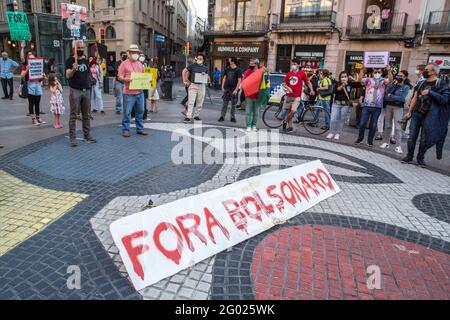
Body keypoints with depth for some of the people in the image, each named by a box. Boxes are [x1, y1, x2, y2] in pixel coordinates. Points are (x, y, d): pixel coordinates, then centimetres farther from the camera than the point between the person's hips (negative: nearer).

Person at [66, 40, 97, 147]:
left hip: (86, 90, 5)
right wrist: (73, 69, -28)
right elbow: (68, 76, -14)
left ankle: (87, 135, 20)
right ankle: (72, 138, -1)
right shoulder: (70, 60, -2)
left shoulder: (86, 59, 12)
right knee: (73, 115, -4)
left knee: (87, 115, 10)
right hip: (75, 91, -5)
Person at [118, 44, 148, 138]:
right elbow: (120, 77, -4)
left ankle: (140, 129, 19)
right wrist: (126, 79, -23)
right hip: (129, 92, -5)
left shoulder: (140, 64, 17)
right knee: (127, 112, -2)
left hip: (140, 92, 6)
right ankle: (125, 130, 6)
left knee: (140, 111, 9)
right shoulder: (124, 64, 0)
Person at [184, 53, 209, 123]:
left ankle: (196, 115, 18)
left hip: (202, 86, 3)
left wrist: (205, 75, -9)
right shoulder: (192, 66, 5)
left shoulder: (205, 68, 11)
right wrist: (187, 81, 1)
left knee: (200, 102, 5)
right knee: (191, 101, -10)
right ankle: (188, 117, -13)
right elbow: (187, 73, 12)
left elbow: (208, 78, 12)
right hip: (193, 85, -3)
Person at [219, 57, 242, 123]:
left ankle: (232, 117, 13)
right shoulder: (227, 69, 11)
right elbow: (224, 78, 15)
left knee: (233, 104, 3)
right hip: (226, 89, 3)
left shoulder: (238, 70, -3)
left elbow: (239, 80, -7)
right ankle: (222, 117, 7)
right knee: (225, 104, 4)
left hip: (234, 90, -3)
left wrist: (236, 89, -15)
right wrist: (222, 87, 5)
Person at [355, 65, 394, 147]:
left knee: (373, 125, 6)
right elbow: (360, 79, -7)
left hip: (377, 107, 0)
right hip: (367, 106, 0)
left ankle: (370, 140, 18)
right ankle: (360, 138, 20)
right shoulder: (369, 80, 8)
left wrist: (389, 70, -28)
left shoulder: (383, 81, 8)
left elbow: (390, 79, -12)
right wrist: (362, 69, -22)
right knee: (362, 123, 2)